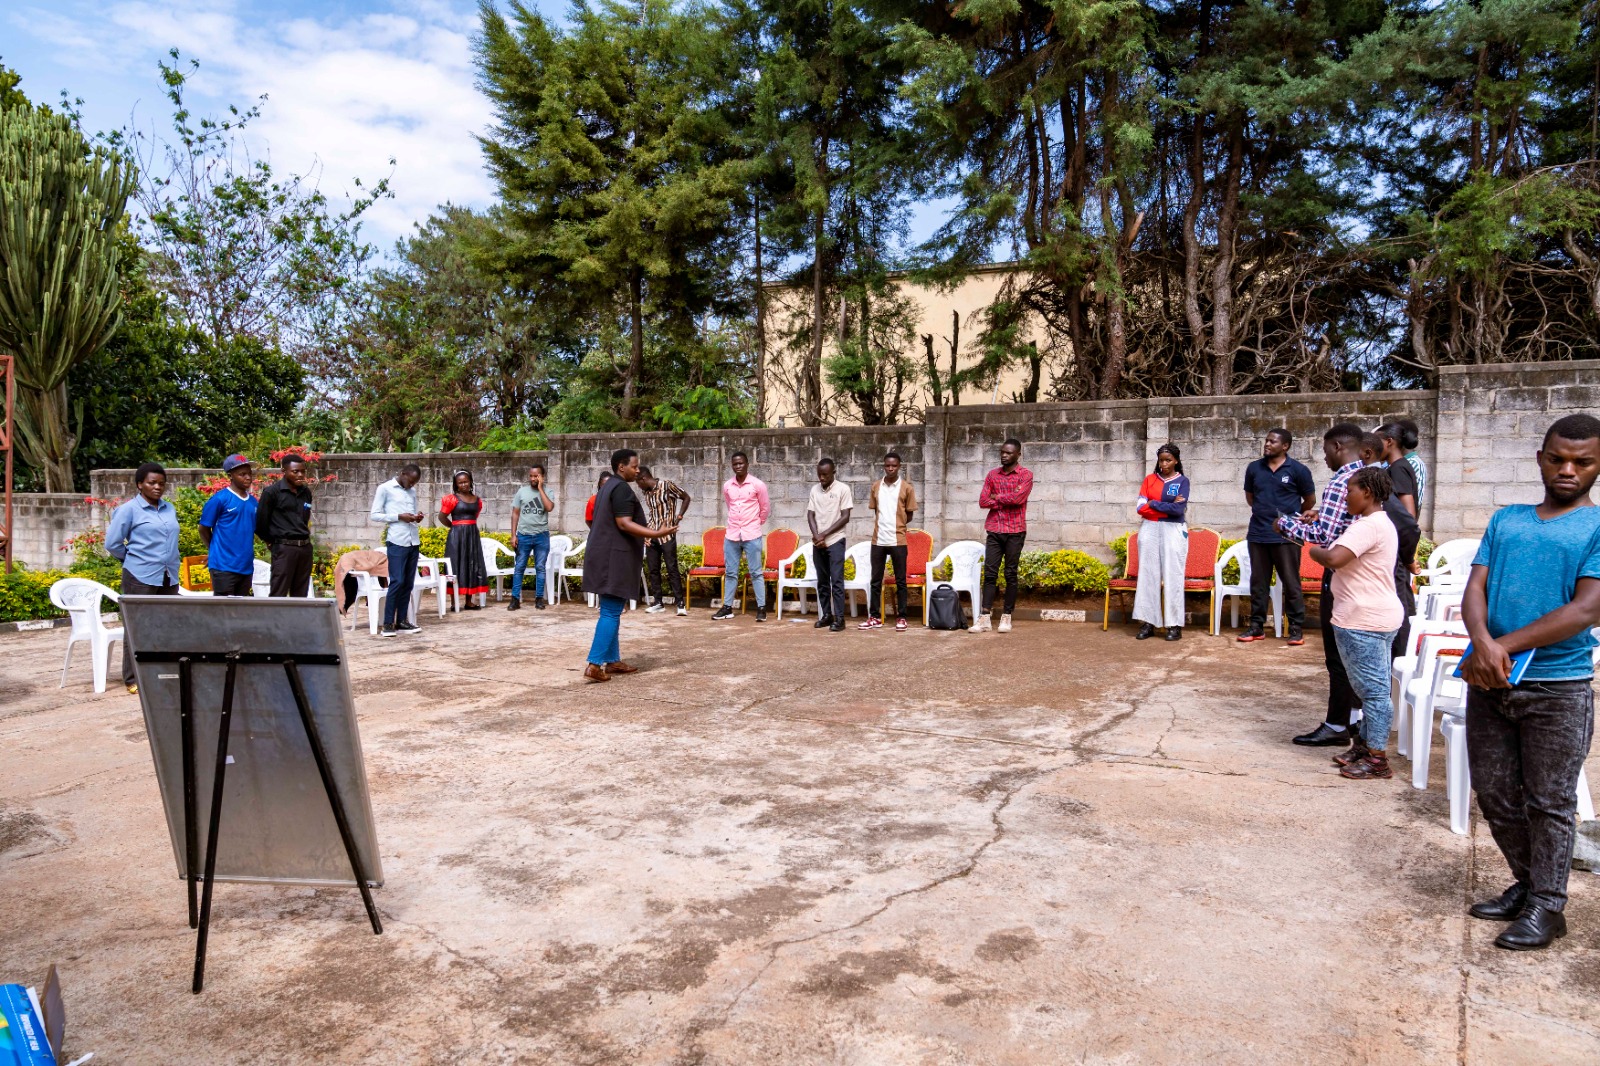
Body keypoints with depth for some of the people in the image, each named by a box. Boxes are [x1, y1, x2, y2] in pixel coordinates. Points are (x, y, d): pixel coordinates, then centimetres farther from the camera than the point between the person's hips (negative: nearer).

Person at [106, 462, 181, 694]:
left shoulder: (170, 509, 12)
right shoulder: (129, 509, -4)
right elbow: (112, 543, -3)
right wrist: (134, 558, 8)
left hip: (169, 578, 5)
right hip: (140, 578, -5)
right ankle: (134, 680, 7)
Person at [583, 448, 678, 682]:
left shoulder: (610, 487, 19)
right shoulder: (622, 488, -13)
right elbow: (623, 524, -21)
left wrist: (644, 533, 34)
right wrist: (655, 534, -25)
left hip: (605, 557, 10)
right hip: (613, 558, -10)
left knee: (611, 611, 13)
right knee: (611, 613, -9)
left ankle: (612, 660, 18)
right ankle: (594, 664, -12)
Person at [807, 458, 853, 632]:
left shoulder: (843, 489, -6)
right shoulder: (814, 489, 8)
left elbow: (845, 517, -9)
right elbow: (810, 515, 7)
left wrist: (824, 534, -11)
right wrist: (816, 536, -9)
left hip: (835, 541, -5)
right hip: (818, 543, 5)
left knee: (836, 581, -7)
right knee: (822, 581, 9)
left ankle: (839, 618, -5)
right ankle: (826, 615, 17)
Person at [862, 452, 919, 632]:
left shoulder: (906, 487, -2)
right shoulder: (876, 486, 7)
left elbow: (910, 515, 3)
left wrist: (895, 525, 2)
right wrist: (883, 525, 3)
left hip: (898, 540, -3)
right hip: (878, 540, 3)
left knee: (900, 581, 4)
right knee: (876, 580, 6)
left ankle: (901, 618, 10)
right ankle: (874, 617, 13)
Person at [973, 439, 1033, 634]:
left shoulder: (1025, 474, -1)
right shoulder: (992, 474, 11)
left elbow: (1018, 497, -17)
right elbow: (982, 501, 2)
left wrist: (996, 497, -3)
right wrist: (1007, 501, -8)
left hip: (1015, 532, -3)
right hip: (994, 530, 3)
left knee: (1011, 574, 3)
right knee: (989, 574, -1)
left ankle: (1006, 617, 10)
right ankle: (984, 617, -2)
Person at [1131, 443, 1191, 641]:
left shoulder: (1182, 481, 2)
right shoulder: (1149, 479, 9)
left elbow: (1179, 510, -11)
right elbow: (1141, 508, 0)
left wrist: (1153, 503, -5)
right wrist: (1168, 506, -7)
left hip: (1173, 531, -3)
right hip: (1150, 530, 3)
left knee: (1173, 576, -4)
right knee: (1148, 574, 0)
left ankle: (1174, 625, -2)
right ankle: (1148, 623, 3)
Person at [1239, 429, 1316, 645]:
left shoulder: (1298, 469, -4)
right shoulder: (1254, 468, 7)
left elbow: (1310, 500, 5)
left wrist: (1291, 517, 11)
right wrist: (1264, 512, 13)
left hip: (1286, 536, -4)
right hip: (1257, 535, 4)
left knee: (1291, 583, 1)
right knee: (1258, 582, 9)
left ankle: (1297, 628, 10)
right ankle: (1257, 626, 17)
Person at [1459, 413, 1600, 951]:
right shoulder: (1506, 520, 11)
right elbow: (1475, 588, 2)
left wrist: (1505, 646, -18)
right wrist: (1482, 643, -17)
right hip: (1489, 683, 4)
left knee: (1549, 802, 4)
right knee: (1495, 796, 13)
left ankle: (1547, 906, 18)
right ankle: (1526, 884, 31)